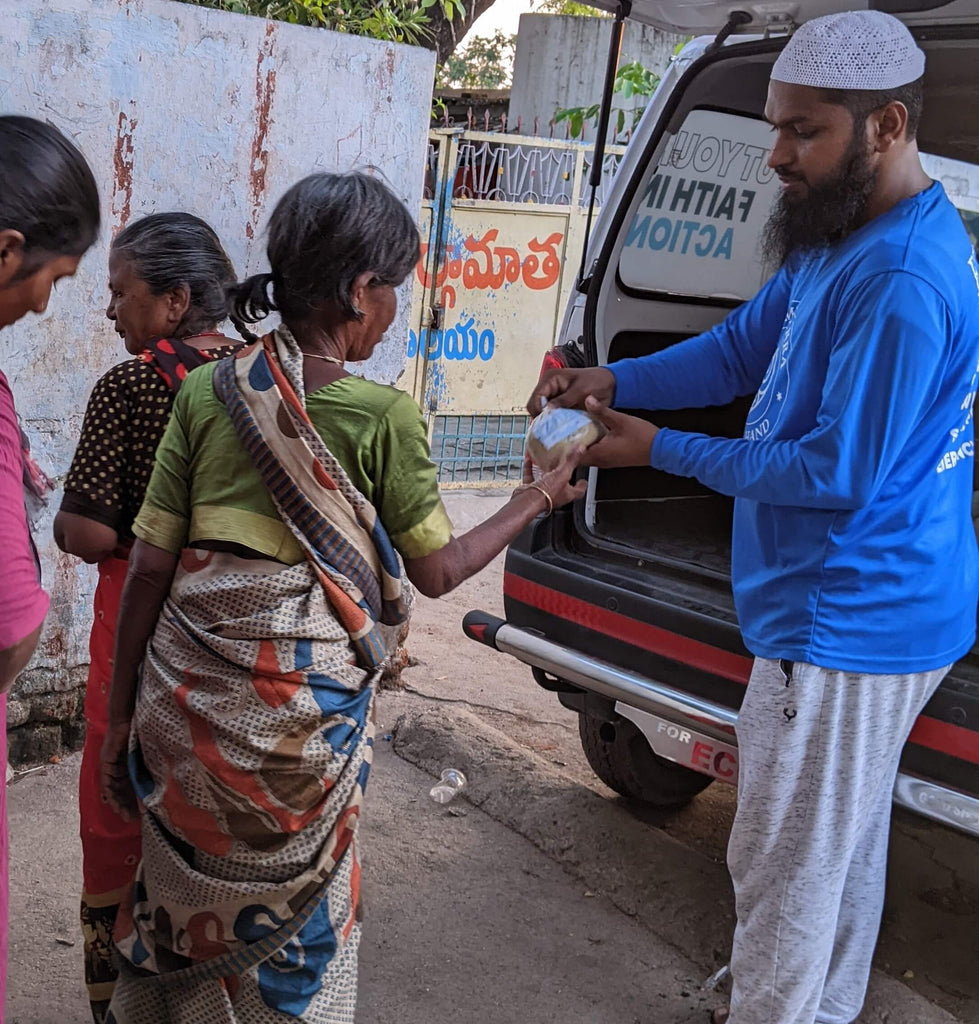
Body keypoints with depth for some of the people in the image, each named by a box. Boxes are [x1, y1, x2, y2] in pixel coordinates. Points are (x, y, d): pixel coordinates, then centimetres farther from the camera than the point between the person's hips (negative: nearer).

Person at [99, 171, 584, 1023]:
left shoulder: (207, 393, -1)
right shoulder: (383, 416, -11)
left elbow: (149, 570, 0)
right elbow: (438, 570, -1)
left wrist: (120, 717, 9)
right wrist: (533, 502, 14)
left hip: (185, 696, 4)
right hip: (303, 710, -3)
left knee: (183, 902, 20)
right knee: (293, 920, 16)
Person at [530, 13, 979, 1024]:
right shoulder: (839, 239, 8)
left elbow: (839, 473, -24)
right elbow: (741, 344, 12)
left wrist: (662, 450, -17)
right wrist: (615, 382, -3)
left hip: (849, 626, -11)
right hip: (870, 611, 11)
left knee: (785, 862, 5)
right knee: (841, 842, 24)